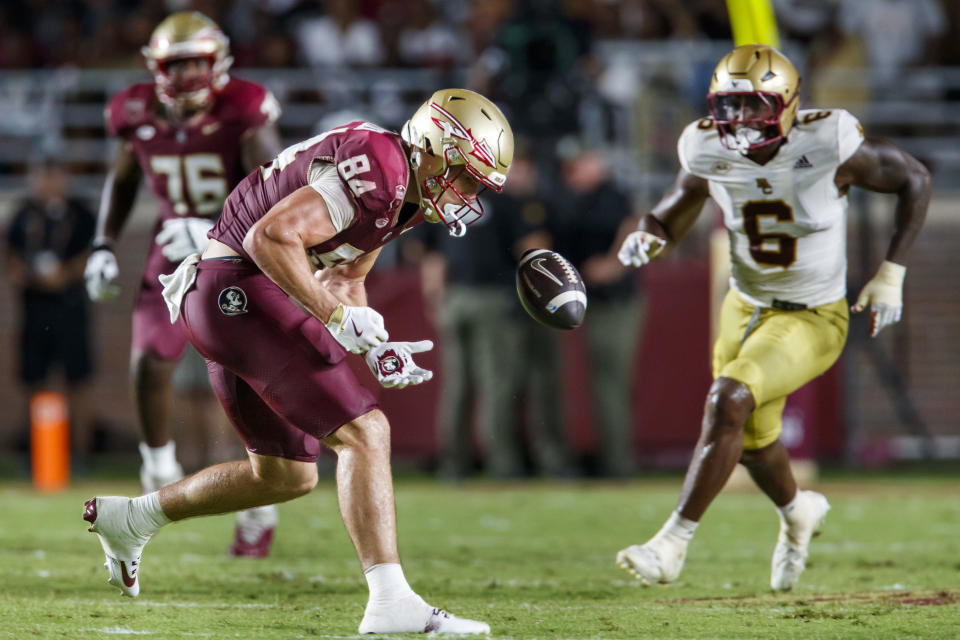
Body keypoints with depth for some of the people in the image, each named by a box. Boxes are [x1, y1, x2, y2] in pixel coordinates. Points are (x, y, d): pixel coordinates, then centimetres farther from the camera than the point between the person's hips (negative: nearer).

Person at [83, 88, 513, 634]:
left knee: (288, 476, 19)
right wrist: (338, 317, -22)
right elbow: (271, 237, -26)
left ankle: (128, 518, 33)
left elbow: (342, 277, 22)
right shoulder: (378, 170, -19)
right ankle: (392, 604, -18)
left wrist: (375, 349, 6)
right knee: (365, 433, -14)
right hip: (238, 287, -11)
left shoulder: (403, 196, 13)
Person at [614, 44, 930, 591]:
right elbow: (681, 203, 4)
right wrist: (651, 237, -21)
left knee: (729, 402, -26)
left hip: (812, 319, -5)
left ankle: (673, 544, -19)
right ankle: (798, 512, 53)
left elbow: (914, 180, -10)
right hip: (747, 309, 5)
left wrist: (892, 274, -12)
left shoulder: (828, 145, -24)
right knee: (752, 441, 19)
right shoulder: (709, 152, -13)